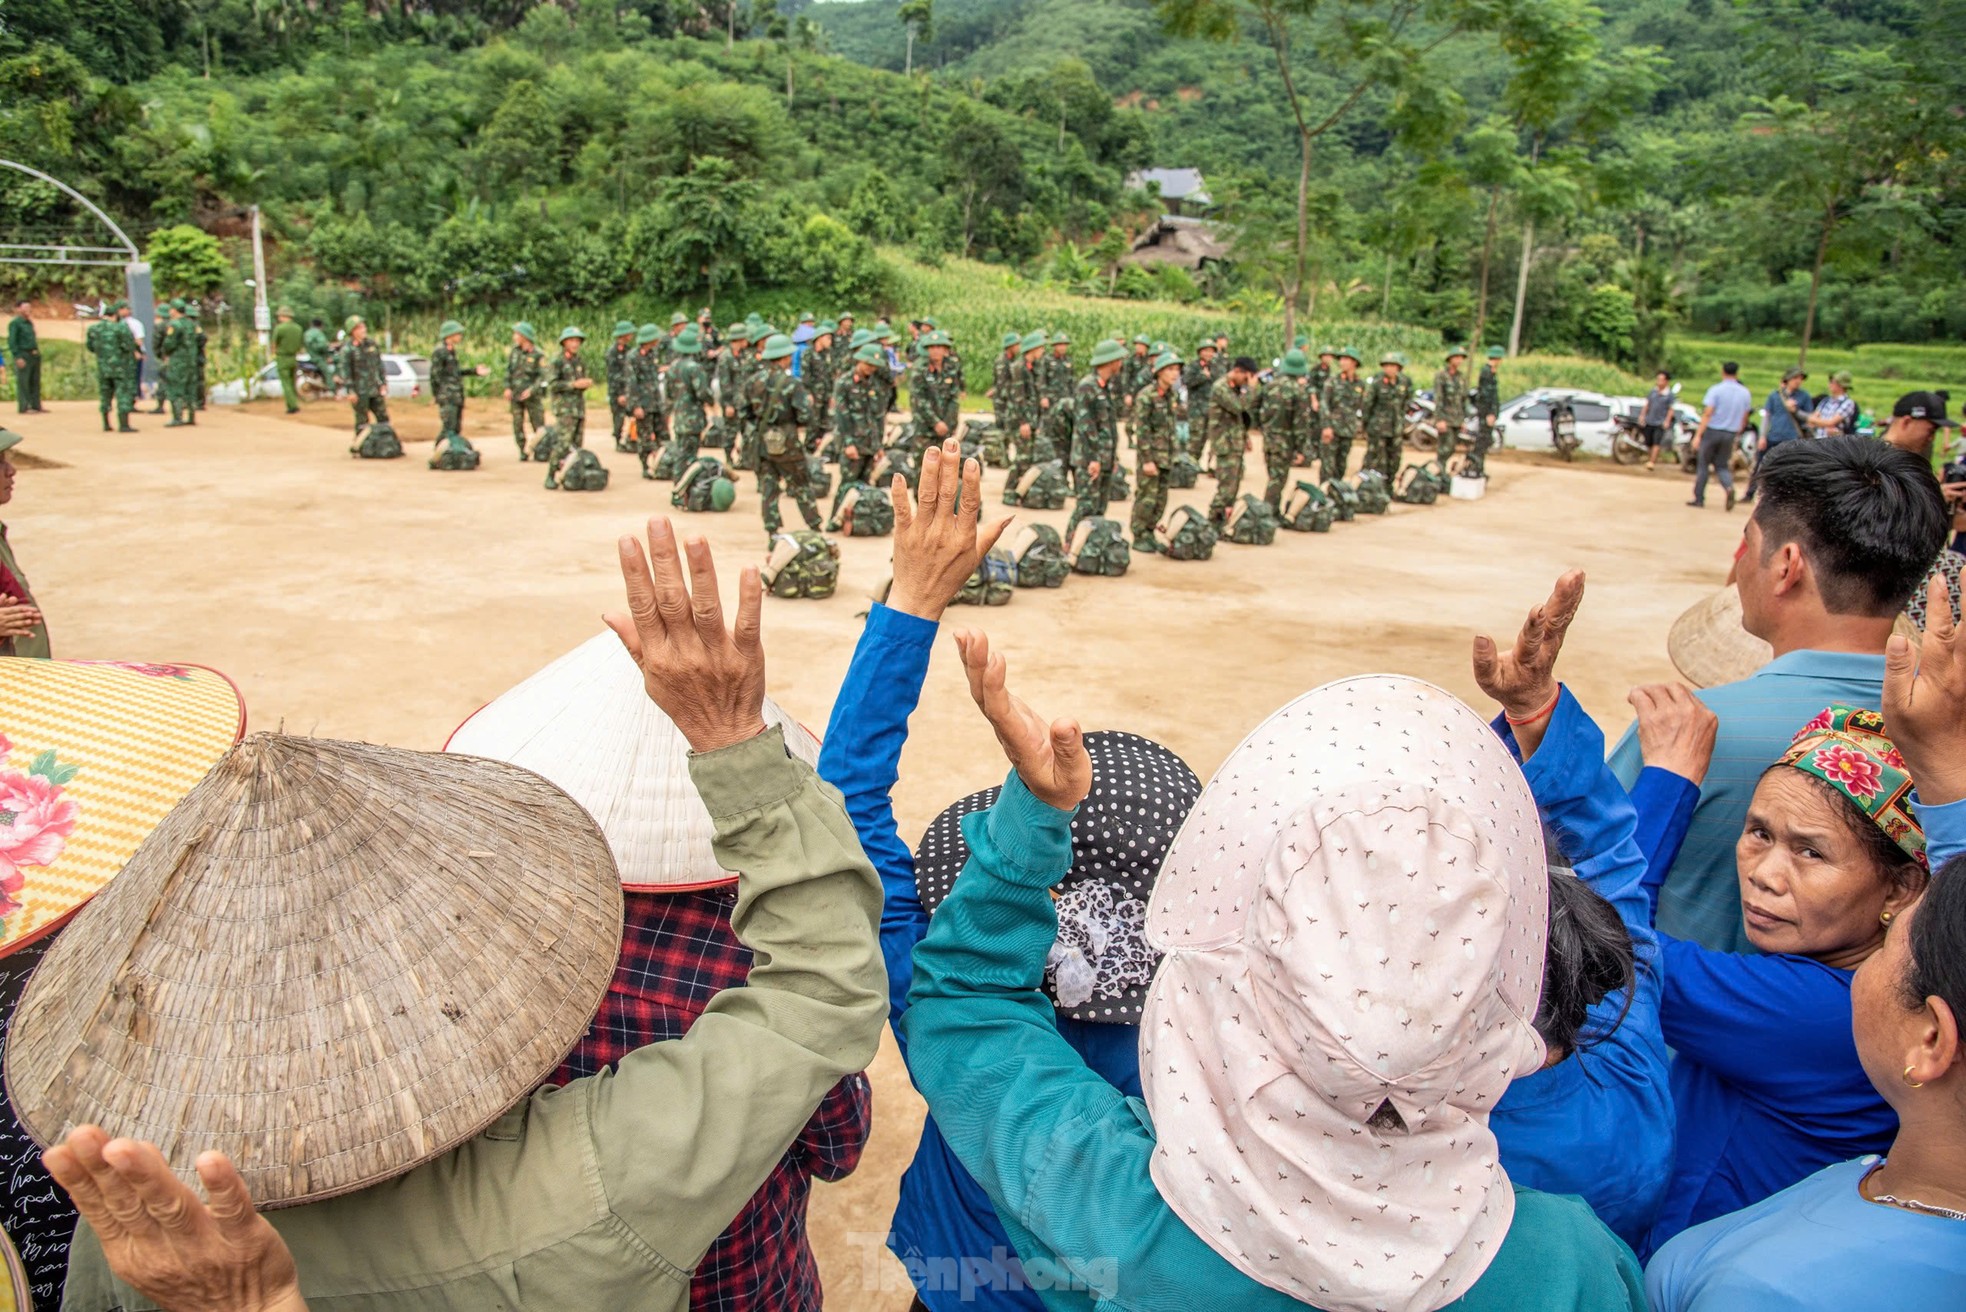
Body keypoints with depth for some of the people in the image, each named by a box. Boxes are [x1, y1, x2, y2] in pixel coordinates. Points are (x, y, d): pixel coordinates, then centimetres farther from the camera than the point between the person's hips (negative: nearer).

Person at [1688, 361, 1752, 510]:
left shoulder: (1716, 390, -9)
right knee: (1722, 466, 12)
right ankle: (1729, 487, -17)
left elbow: (1707, 414, -15)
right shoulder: (1746, 393, 6)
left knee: (1703, 465, 7)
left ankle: (1698, 498, 9)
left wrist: (1698, 435, -15)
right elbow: (1744, 419, 9)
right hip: (1730, 434, 4)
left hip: (1712, 431, -4)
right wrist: (1737, 435, 22)